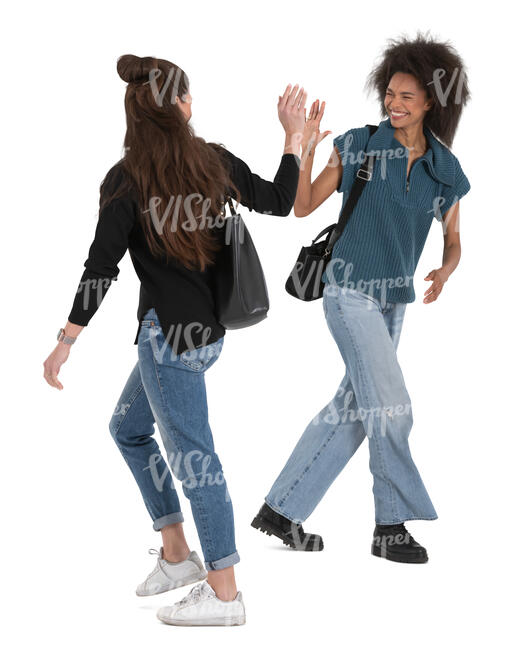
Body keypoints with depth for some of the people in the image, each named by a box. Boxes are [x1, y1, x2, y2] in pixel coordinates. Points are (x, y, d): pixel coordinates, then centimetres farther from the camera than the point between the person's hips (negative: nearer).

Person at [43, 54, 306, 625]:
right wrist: (294, 134, 22)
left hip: (170, 333, -7)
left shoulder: (125, 181, -13)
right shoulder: (215, 161, 1)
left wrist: (66, 341, -10)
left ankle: (223, 594, 7)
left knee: (192, 457, -1)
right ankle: (177, 554, 29)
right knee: (128, 428, 23)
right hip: (208, 327, 7)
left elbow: (101, 269, -15)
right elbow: (278, 202, 12)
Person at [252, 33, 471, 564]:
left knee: (351, 409, 8)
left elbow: (453, 240, 9)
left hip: (394, 300, 6)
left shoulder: (445, 170, 3)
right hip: (350, 291, -6)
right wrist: (304, 151, -21)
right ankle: (391, 527, 6)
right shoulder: (360, 146, -7)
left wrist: (443, 272, -12)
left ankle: (281, 509, 20)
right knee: (390, 405, -8)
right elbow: (304, 206, -6)